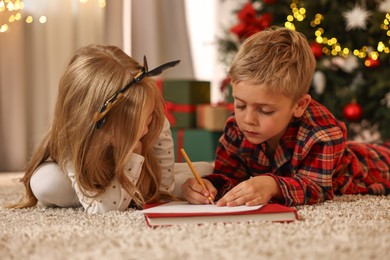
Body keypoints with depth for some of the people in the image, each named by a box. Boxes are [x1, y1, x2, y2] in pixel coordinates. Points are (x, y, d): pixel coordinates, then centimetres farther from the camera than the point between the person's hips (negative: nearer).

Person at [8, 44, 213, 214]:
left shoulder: (155, 122, -34)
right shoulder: (73, 146, -43)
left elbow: (164, 186, -19)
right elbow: (103, 208, -50)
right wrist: (133, 154, -51)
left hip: (141, 178, 3)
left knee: (206, 172, -7)